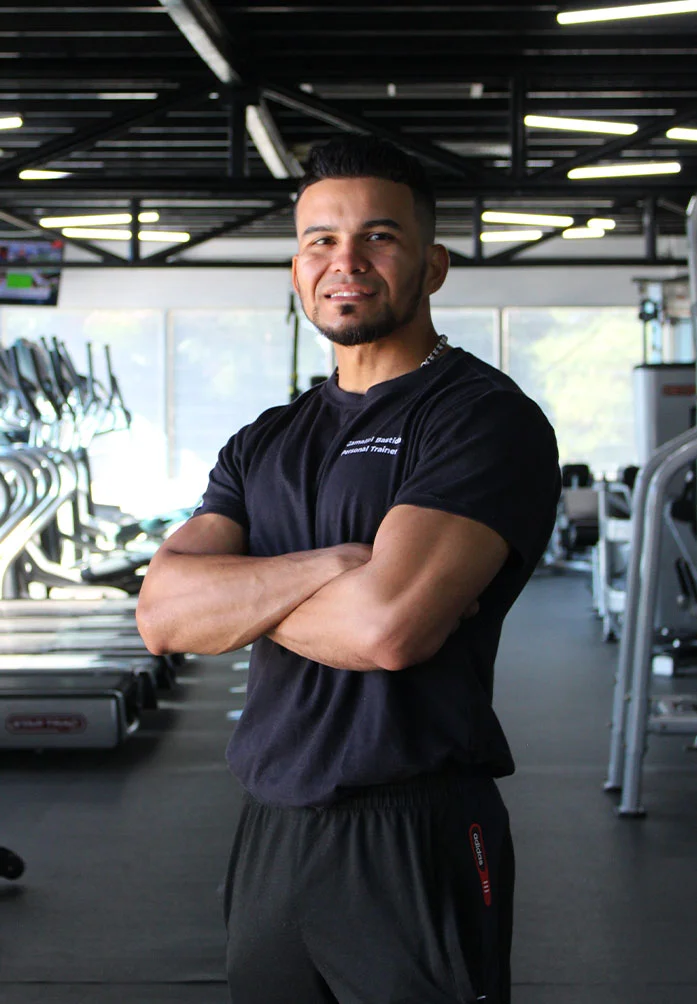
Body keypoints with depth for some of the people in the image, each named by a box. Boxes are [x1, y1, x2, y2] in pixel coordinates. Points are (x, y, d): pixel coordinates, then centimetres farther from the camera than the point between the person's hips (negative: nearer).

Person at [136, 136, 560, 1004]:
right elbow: (161, 610, -2)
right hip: (268, 834, 6)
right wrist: (334, 565, -16)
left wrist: (236, 595, -4)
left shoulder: (483, 417, -9)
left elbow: (389, 625, -23)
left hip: (413, 842, -6)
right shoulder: (266, 443, 13)